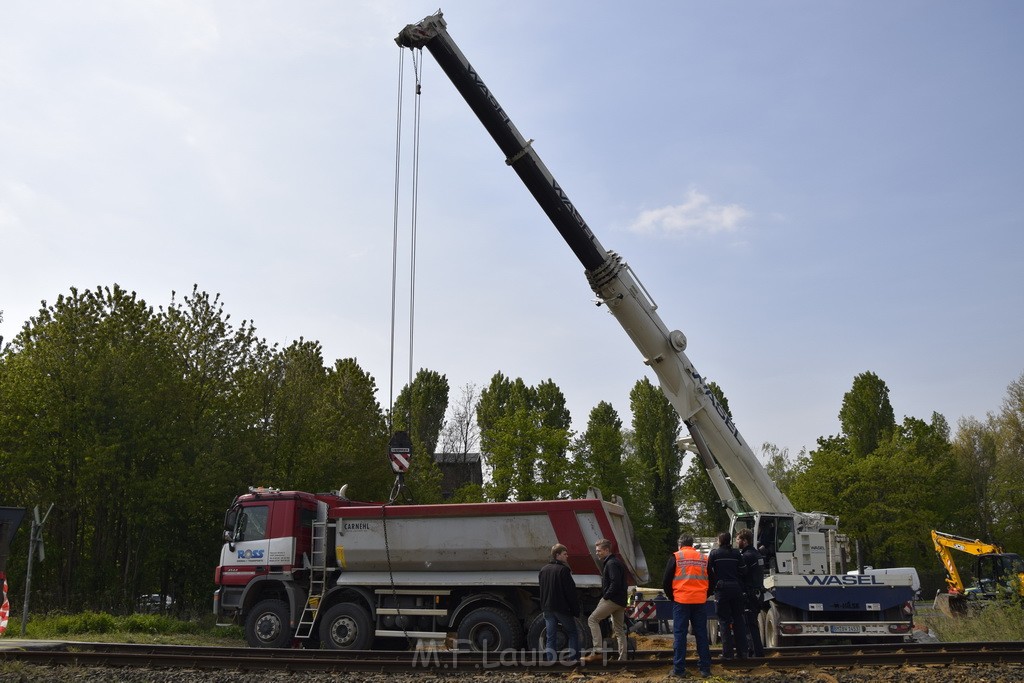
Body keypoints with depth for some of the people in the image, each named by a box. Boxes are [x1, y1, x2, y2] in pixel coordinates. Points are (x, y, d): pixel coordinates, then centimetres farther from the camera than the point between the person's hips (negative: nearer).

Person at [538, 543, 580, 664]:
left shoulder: (543, 570, 10)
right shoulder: (563, 570, -12)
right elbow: (571, 591, -13)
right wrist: (576, 609, -9)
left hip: (547, 608, 6)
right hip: (562, 608, -6)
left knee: (551, 637, 7)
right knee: (573, 633, 8)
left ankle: (551, 660, 2)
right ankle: (574, 659, 2)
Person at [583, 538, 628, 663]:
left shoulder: (611, 564, -14)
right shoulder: (616, 562, 19)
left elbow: (615, 583, -24)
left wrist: (606, 596, -16)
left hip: (612, 600, -11)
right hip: (620, 601, 11)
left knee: (592, 620, -7)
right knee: (619, 630, 11)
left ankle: (598, 651, -12)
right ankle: (622, 659, 12)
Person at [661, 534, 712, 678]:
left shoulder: (676, 557, 0)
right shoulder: (703, 558, 8)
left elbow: (666, 581, 0)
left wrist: (671, 596, 14)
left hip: (681, 601, -3)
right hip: (700, 601, 3)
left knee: (680, 635, 2)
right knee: (701, 634, 9)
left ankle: (679, 669, 2)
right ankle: (705, 668, 11)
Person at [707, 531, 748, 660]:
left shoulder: (714, 554, -2)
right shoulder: (736, 553, 5)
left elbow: (709, 572, -3)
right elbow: (743, 571, 1)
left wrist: (714, 585, 10)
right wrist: (739, 584, 15)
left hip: (722, 588, -3)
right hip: (736, 589, 3)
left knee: (724, 621, 1)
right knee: (738, 620, 12)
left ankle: (728, 653, -1)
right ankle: (742, 651, 12)